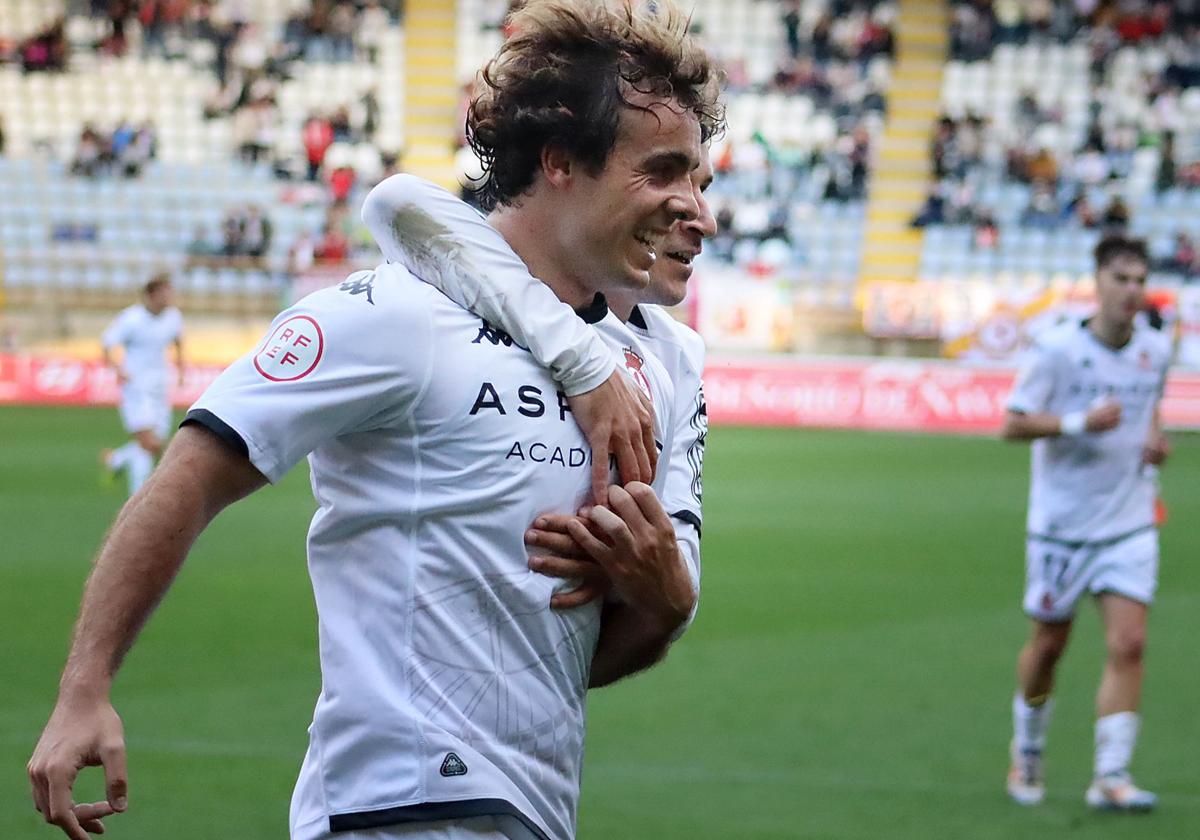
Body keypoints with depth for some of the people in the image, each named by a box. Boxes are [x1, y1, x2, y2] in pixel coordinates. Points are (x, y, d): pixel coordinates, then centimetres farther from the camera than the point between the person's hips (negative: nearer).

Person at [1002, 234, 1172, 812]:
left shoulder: (1157, 350, 2)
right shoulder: (1058, 350, -12)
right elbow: (1011, 424, -12)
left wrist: (1155, 437, 2)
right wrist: (1078, 422, -25)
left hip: (1130, 524, 3)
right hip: (1062, 523, -3)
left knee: (1128, 643, -12)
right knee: (1048, 643, 10)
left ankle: (1111, 776, -10)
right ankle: (1027, 750, 35)